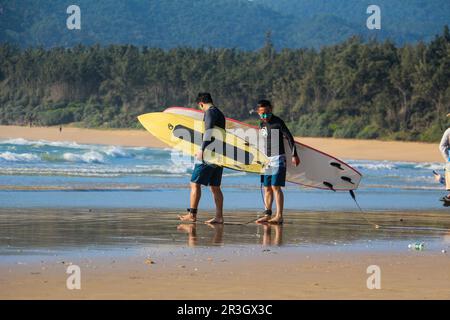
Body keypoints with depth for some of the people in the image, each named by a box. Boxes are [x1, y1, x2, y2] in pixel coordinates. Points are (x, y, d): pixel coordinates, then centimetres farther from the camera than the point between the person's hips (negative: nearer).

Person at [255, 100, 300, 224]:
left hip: (277, 158, -7)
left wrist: (294, 155, -15)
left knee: (275, 187, -13)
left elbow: (289, 137, -11)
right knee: (267, 188, 7)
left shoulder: (278, 122, -9)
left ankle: (279, 216, -14)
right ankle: (267, 214, 12)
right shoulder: (262, 124, 12)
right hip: (266, 159, 7)